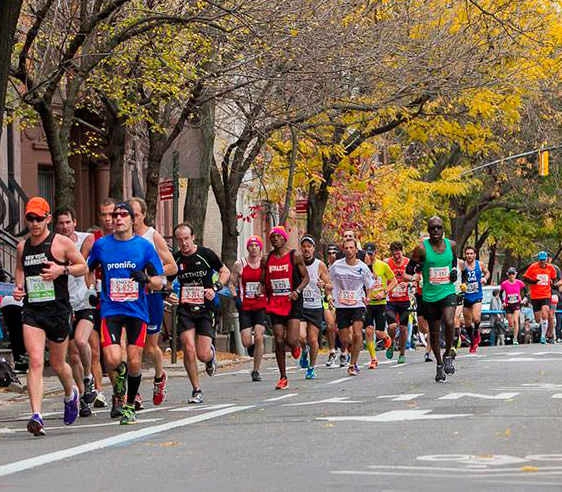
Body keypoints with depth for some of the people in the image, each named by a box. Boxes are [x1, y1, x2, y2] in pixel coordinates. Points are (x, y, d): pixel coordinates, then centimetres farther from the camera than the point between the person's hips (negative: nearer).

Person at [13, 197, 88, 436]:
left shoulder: (61, 243, -3)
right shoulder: (22, 246, 10)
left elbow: (83, 266, 4)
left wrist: (62, 270, -14)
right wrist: (18, 287, 8)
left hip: (58, 309, -2)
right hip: (31, 311, 2)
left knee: (58, 364, 12)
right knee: (35, 361, -14)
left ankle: (70, 394, 45)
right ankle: (36, 415, -20)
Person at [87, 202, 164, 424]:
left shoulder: (144, 246, 2)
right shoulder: (101, 245, 5)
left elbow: (160, 281, 3)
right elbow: (87, 270, 22)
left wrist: (146, 279, -17)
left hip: (137, 310, 0)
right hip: (110, 310, 0)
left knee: (134, 363, 0)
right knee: (112, 360, -16)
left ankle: (129, 405, 21)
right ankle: (118, 393, 17)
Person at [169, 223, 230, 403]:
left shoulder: (206, 254, -3)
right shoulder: (175, 259, 2)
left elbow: (225, 272, 8)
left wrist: (215, 288, -8)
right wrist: (170, 295, -5)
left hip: (205, 309, -1)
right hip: (185, 309, 1)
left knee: (203, 355, -6)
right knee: (189, 350, -13)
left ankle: (211, 353, 34)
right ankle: (196, 390, 3)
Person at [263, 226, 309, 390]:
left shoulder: (294, 256, -3)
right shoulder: (267, 258, 8)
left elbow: (305, 277, -1)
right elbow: (265, 281, 18)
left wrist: (297, 291, -16)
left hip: (292, 303, -4)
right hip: (275, 304, 4)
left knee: (291, 341, -14)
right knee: (278, 341, 1)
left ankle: (296, 346, 26)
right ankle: (283, 377, 10)